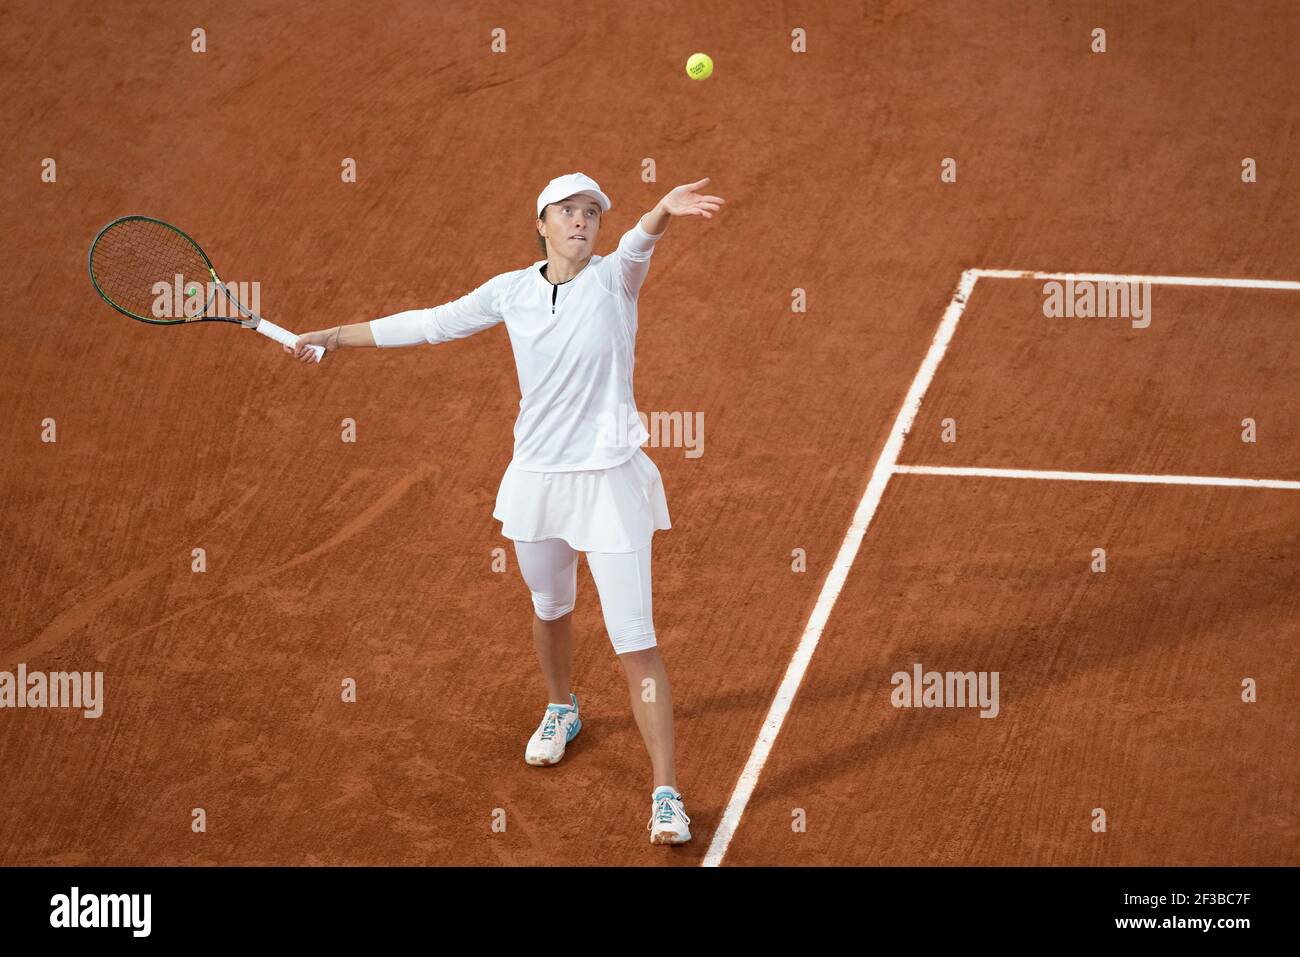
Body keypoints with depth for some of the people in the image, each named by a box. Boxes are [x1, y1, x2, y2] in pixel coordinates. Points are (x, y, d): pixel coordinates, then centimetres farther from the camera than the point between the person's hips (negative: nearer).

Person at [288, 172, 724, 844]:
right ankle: (561, 711, 55)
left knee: (635, 642, -8)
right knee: (548, 606, 25)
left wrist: (663, 213, -56)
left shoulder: (614, 278, -10)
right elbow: (430, 323, 11)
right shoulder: (512, 291, 1)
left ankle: (667, 795, -2)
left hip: (609, 480, -4)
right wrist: (338, 337, 14)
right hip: (536, 479, 4)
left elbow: (637, 247, -33)